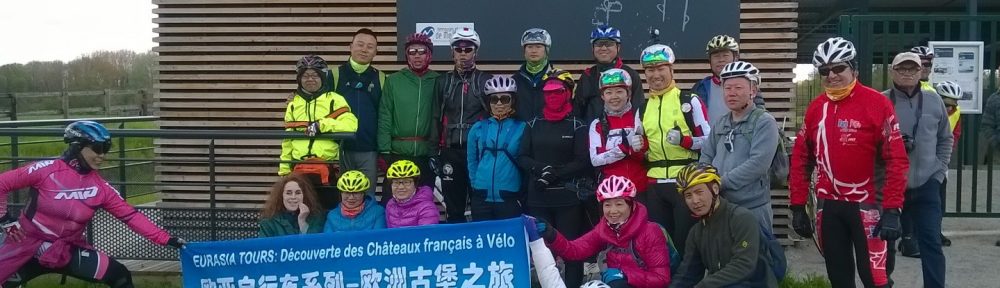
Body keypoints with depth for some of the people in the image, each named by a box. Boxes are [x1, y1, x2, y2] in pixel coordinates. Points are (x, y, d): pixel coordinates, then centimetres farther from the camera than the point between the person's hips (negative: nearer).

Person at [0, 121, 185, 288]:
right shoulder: (47, 170, -16)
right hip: (27, 244, -2)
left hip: (67, 251, 2)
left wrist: (165, 239, -13)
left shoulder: (100, 187, -6)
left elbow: (130, 215, -7)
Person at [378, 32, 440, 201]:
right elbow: (384, 118, 1)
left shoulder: (437, 81, 4)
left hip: (427, 154, 1)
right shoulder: (393, 81, 3)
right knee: (391, 200, 2)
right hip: (397, 153, 0)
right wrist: (384, 150, -7)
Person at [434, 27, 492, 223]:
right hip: (450, 152, 3)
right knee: (453, 207, 8)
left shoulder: (487, 81, 4)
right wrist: (434, 150, 6)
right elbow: (436, 118, 11)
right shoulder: (443, 82, 12)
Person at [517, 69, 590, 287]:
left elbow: (583, 163, -5)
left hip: (569, 198, -3)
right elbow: (522, 157, 7)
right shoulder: (533, 125, 12)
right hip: (538, 197, 3)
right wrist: (539, 169, -12)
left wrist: (555, 173, -15)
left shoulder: (577, 126, 2)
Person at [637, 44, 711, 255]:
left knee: (687, 240, 0)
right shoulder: (642, 108, 13)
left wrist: (684, 140, -19)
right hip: (655, 184, 5)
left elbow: (709, 140, -4)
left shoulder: (690, 101, -1)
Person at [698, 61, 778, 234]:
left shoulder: (764, 122, -7)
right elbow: (706, 157, 12)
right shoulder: (719, 123, 13)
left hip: (753, 208, -5)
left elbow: (758, 163, -18)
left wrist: (721, 182, -19)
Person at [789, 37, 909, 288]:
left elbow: (896, 159, -11)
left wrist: (892, 209, -14)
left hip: (866, 205, -5)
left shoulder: (876, 103, -9)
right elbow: (801, 158, 11)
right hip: (828, 206, 5)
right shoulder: (815, 107, 7)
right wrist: (798, 206, 8)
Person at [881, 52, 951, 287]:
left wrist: (940, 171, 7)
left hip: (926, 186, 2)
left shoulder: (934, 101, 5)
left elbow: (945, 139, 15)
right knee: (885, 240, 11)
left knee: (931, 243, -2)